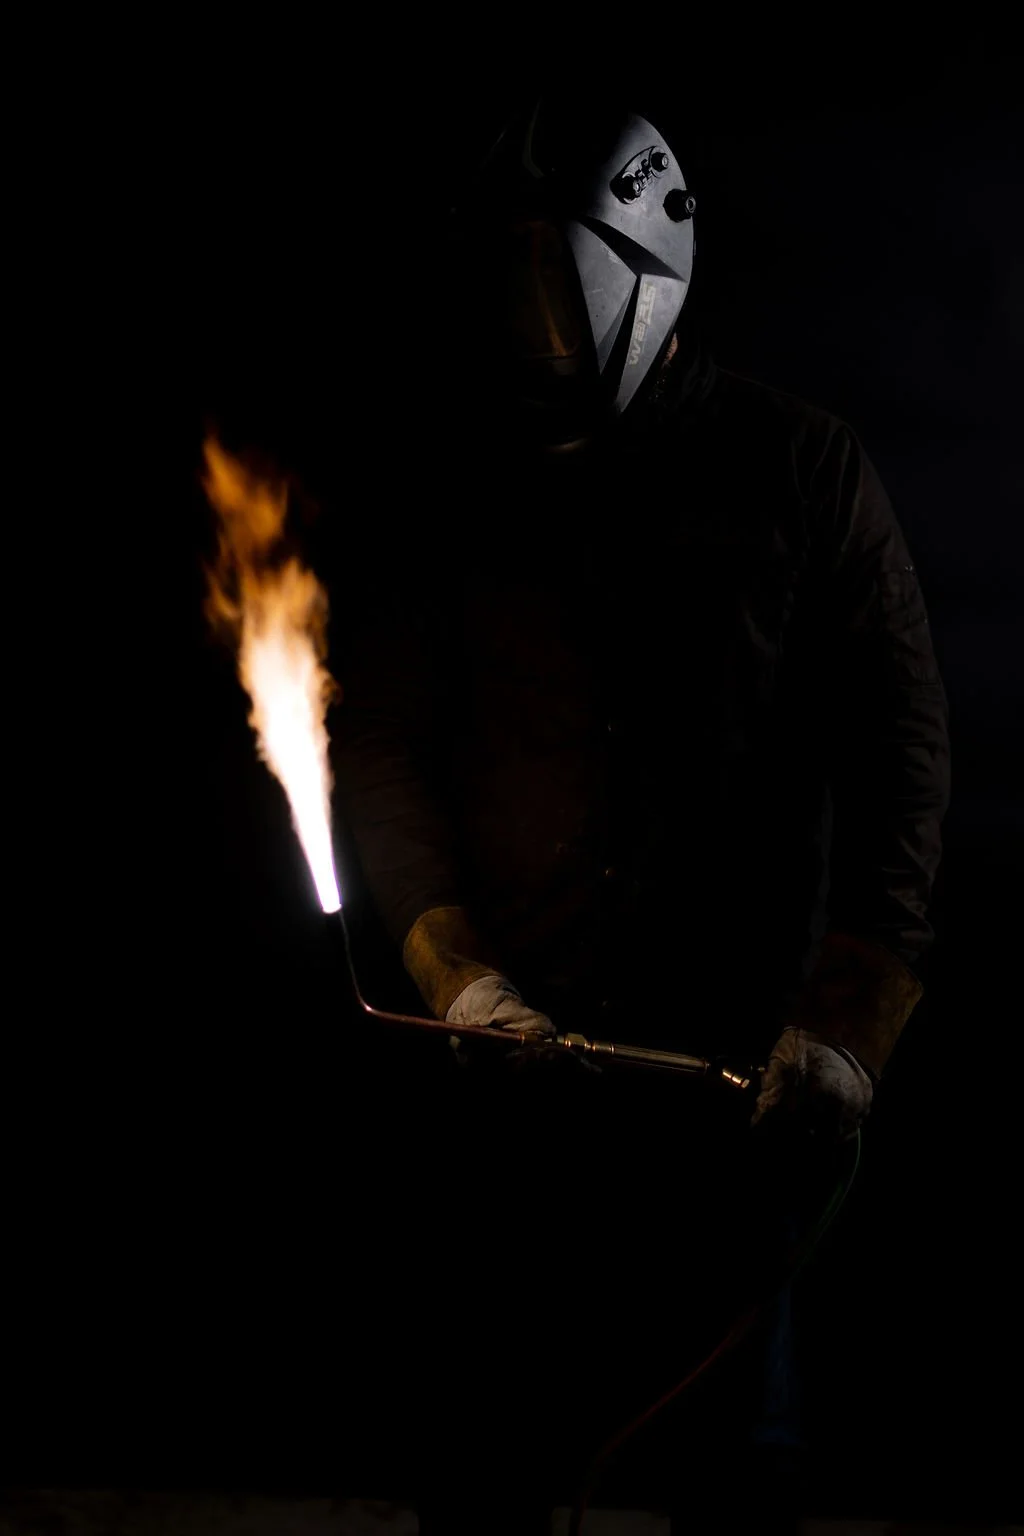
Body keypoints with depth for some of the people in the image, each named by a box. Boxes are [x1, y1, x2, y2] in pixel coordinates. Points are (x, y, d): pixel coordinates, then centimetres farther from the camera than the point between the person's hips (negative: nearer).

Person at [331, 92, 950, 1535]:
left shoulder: (799, 469, 3)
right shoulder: (459, 503, 7)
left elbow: (897, 750, -2)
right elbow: (381, 747, 5)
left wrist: (845, 1020, -11)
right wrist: (453, 971, -9)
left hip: (735, 1062, -1)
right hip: (511, 1046, 1)